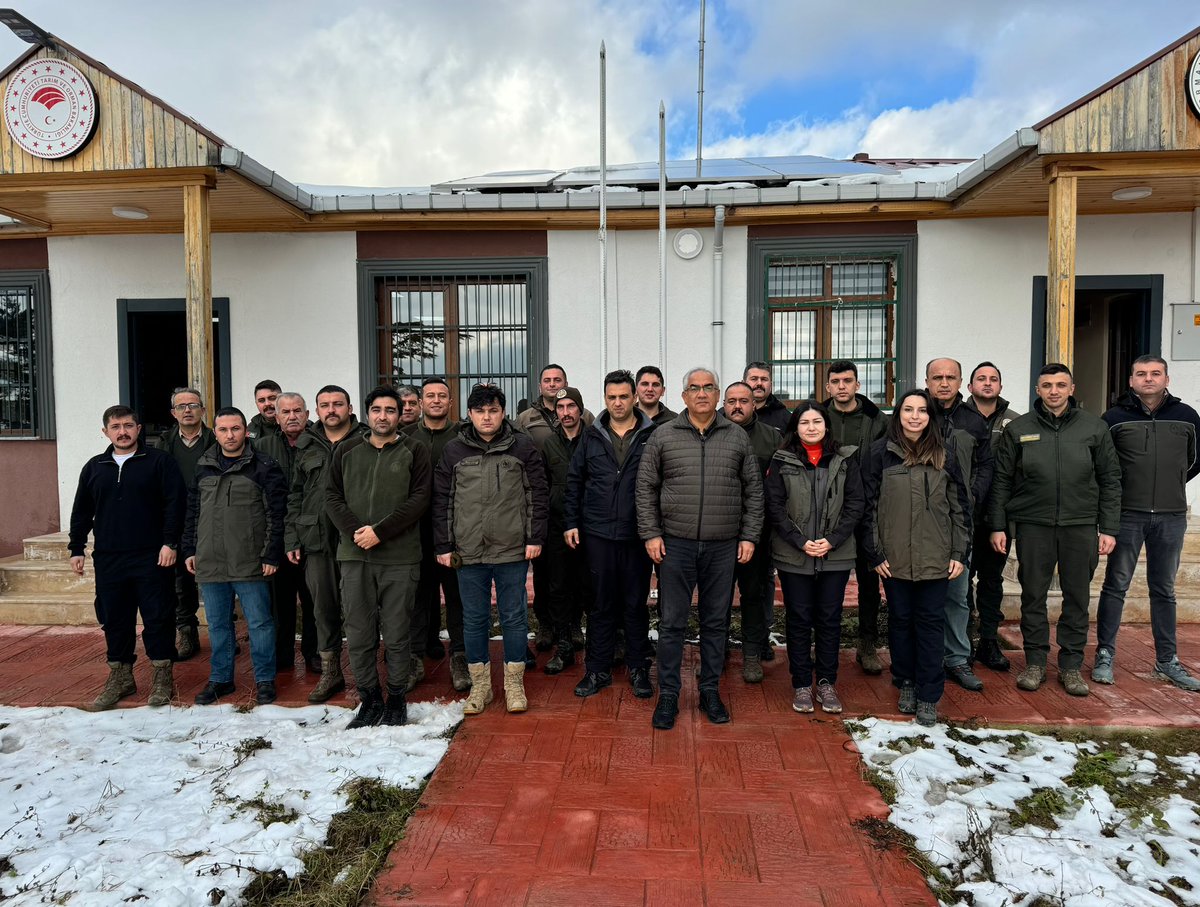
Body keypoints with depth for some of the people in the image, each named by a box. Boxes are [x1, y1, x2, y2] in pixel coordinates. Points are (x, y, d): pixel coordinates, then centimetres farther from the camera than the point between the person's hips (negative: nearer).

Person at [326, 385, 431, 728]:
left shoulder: (414, 452, 3)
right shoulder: (347, 451, 12)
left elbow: (419, 499, -6)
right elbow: (332, 496, 8)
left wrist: (380, 531, -14)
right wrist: (354, 531, -9)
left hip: (400, 558, -3)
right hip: (354, 557, 3)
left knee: (396, 635, 4)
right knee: (359, 635, 7)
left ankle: (397, 700, 19)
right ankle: (369, 700, 21)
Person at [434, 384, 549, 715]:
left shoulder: (523, 446, 0)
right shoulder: (454, 450, 4)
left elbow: (538, 495, 1)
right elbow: (442, 501, 6)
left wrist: (535, 538, -4)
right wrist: (443, 546, 3)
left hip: (512, 550, -1)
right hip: (468, 552, 2)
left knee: (514, 617, 8)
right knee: (473, 619, 10)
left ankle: (514, 682, 23)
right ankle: (480, 683, 25)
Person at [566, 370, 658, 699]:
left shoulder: (652, 435, -1)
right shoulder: (592, 435, 6)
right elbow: (574, 480, 10)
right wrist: (571, 522, 5)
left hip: (637, 535, -1)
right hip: (597, 534, 2)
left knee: (636, 604, 9)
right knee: (601, 604, 9)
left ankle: (638, 668, 24)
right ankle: (598, 669, 22)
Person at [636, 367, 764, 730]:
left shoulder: (737, 437, 5)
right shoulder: (663, 435, 1)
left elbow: (753, 490, 8)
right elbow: (646, 487, 3)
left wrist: (749, 536, 2)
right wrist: (650, 533, -4)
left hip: (723, 547, 1)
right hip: (675, 544, -1)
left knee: (715, 622, 12)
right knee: (671, 623, 5)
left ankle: (710, 690, 26)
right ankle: (668, 695, 17)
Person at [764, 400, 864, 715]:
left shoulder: (845, 459, 4)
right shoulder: (782, 461, 0)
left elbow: (855, 504, 1)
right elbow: (774, 506, -4)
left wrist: (832, 540, -10)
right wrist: (801, 542, -12)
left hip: (836, 556, 1)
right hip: (794, 555, -1)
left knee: (830, 619, 9)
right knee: (799, 619, 6)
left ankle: (827, 683, 22)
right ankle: (801, 685, 18)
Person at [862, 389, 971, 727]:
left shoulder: (944, 453, 3)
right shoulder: (881, 453, -1)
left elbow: (960, 505, 5)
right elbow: (869, 505, 0)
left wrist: (959, 553, 1)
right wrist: (875, 552, -3)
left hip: (935, 557, 0)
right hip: (895, 557, 0)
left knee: (931, 621, 5)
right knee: (900, 619, 11)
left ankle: (928, 695, 14)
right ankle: (905, 683, 28)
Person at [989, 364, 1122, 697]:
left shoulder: (1094, 428, 5)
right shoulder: (1018, 429, 3)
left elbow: (1110, 480, 7)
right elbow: (1002, 480, 5)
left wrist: (1109, 528, 2)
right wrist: (998, 526, 1)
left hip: (1081, 526, 1)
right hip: (1033, 524, -1)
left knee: (1077, 597, 7)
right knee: (1033, 595, 5)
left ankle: (1071, 665, 19)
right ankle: (1035, 662, 18)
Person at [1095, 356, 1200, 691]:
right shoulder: (1114, 418, -1)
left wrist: (1172, 485, 15)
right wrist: (1114, 489, 4)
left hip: (1172, 517, 2)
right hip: (1127, 515, -2)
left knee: (1164, 590, 12)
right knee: (1115, 587, 2)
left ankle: (1167, 661, 21)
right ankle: (1105, 655, 10)